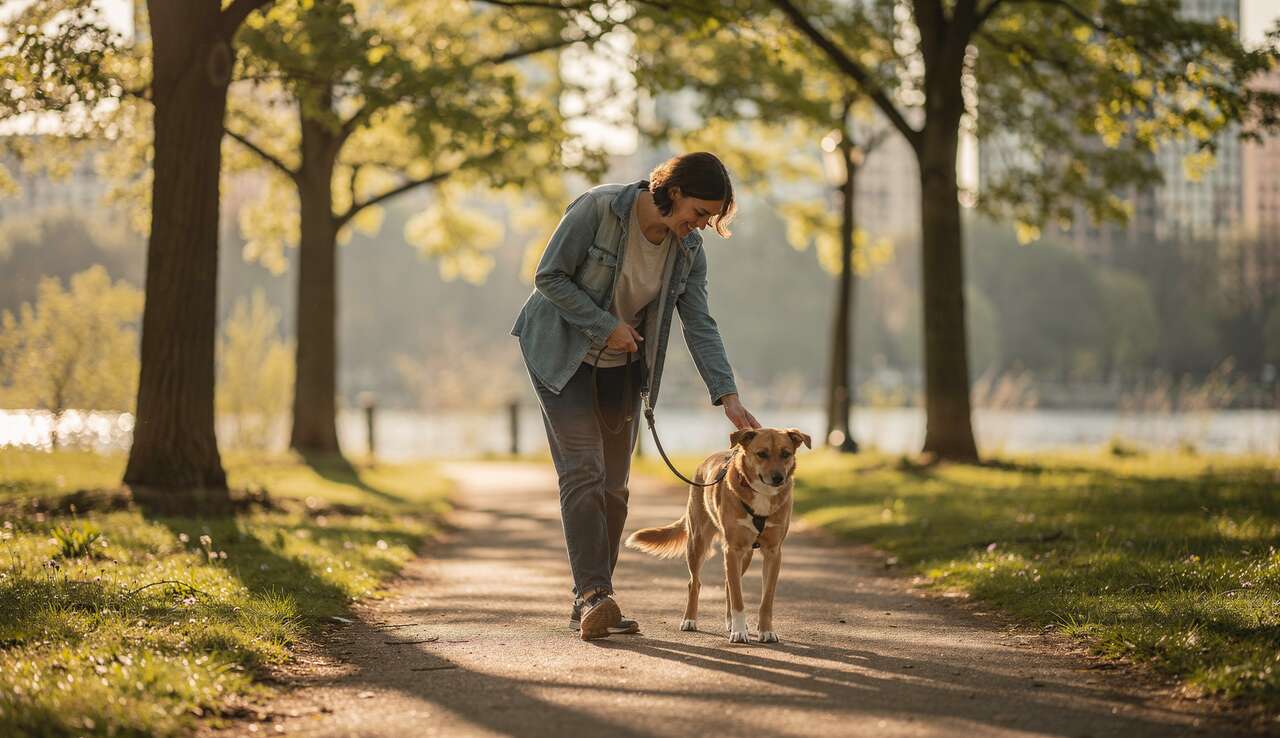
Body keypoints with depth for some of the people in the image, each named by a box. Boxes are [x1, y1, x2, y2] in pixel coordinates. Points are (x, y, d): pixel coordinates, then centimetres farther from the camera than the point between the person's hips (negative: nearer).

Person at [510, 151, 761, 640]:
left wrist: (728, 397, -18)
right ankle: (593, 595, -22)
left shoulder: (688, 250, -7)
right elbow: (549, 277, -19)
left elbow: (699, 326, -9)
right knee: (583, 471, -17)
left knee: (613, 484, 5)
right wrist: (606, 327, -22)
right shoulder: (598, 208, -23)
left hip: (619, 365, 6)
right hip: (561, 354, -6)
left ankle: (588, 606, 11)